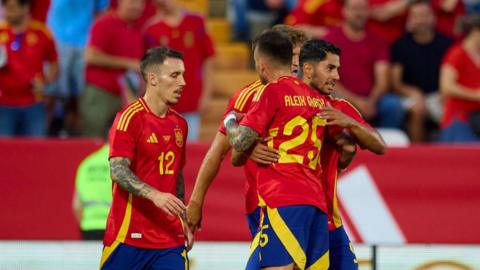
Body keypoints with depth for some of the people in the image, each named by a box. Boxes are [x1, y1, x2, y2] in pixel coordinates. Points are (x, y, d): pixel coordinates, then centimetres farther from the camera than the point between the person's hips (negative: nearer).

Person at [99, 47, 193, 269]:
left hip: (169, 238, 6)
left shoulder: (179, 124, 14)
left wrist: (184, 223, 22)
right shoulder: (130, 117, -9)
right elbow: (118, 171, -19)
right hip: (128, 234, -6)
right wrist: (154, 195, -33)